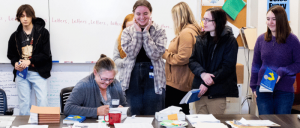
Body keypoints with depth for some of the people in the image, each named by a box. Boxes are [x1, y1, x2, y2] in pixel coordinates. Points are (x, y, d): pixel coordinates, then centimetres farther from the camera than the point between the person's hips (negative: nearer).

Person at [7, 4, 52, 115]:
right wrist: (15, 63, -6)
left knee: (42, 101, -9)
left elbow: (46, 54, -6)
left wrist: (30, 61, -17)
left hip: (38, 73, -3)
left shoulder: (42, 32, -1)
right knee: (24, 103, 5)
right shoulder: (15, 36, 10)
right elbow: (11, 55, 17)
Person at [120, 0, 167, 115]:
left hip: (153, 77, -1)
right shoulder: (127, 32, 8)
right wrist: (138, 32, -6)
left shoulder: (159, 31, 3)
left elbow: (155, 54, -11)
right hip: (132, 77, 1)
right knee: (133, 115, 4)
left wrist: (146, 33, -8)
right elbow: (131, 53, -8)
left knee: (153, 115, 1)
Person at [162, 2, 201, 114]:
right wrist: (168, 52, 12)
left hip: (177, 84, -10)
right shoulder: (193, 30, 14)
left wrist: (165, 54, -10)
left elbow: (183, 58, -22)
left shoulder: (186, 33, -16)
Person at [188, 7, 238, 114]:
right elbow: (192, 61, 7)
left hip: (218, 94, -4)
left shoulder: (229, 41, -5)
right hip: (200, 92, 5)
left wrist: (207, 84, -14)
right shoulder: (201, 39, 11)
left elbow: (227, 67, -11)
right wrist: (202, 73, -14)